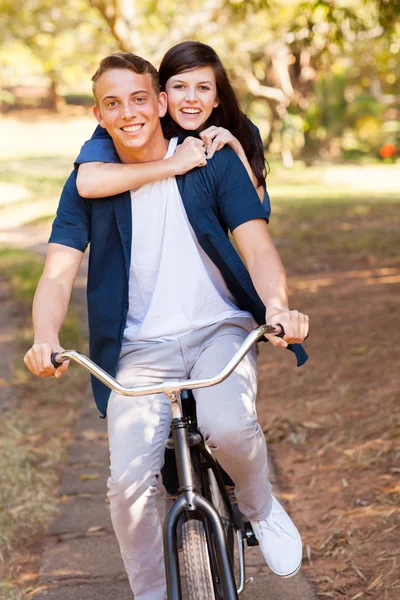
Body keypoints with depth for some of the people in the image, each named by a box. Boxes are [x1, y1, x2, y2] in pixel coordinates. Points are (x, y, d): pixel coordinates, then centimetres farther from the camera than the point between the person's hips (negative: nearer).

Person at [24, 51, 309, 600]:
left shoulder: (214, 162, -1)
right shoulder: (88, 185, 2)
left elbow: (257, 246, -9)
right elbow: (58, 272, -7)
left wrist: (278, 306, -31)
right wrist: (46, 339, -28)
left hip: (219, 331, -1)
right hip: (140, 350, 1)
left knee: (229, 426, -32)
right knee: (128, 483, -16)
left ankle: (261, 508, 3)